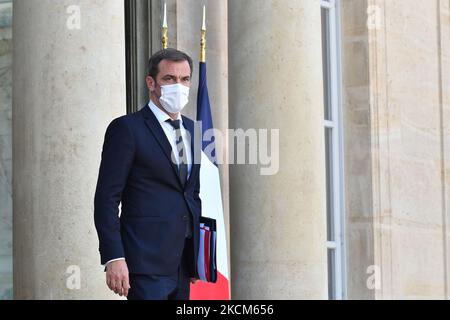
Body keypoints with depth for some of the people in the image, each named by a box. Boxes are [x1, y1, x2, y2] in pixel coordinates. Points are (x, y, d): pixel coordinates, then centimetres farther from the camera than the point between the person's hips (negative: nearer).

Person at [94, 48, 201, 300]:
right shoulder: (127, 128, -6)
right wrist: (113, 258, -18)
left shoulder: (191, 129, 16)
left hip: (183, 261, 7)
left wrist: (197, 254, 16)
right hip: (147, 262, -7)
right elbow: (106, 199, -10)